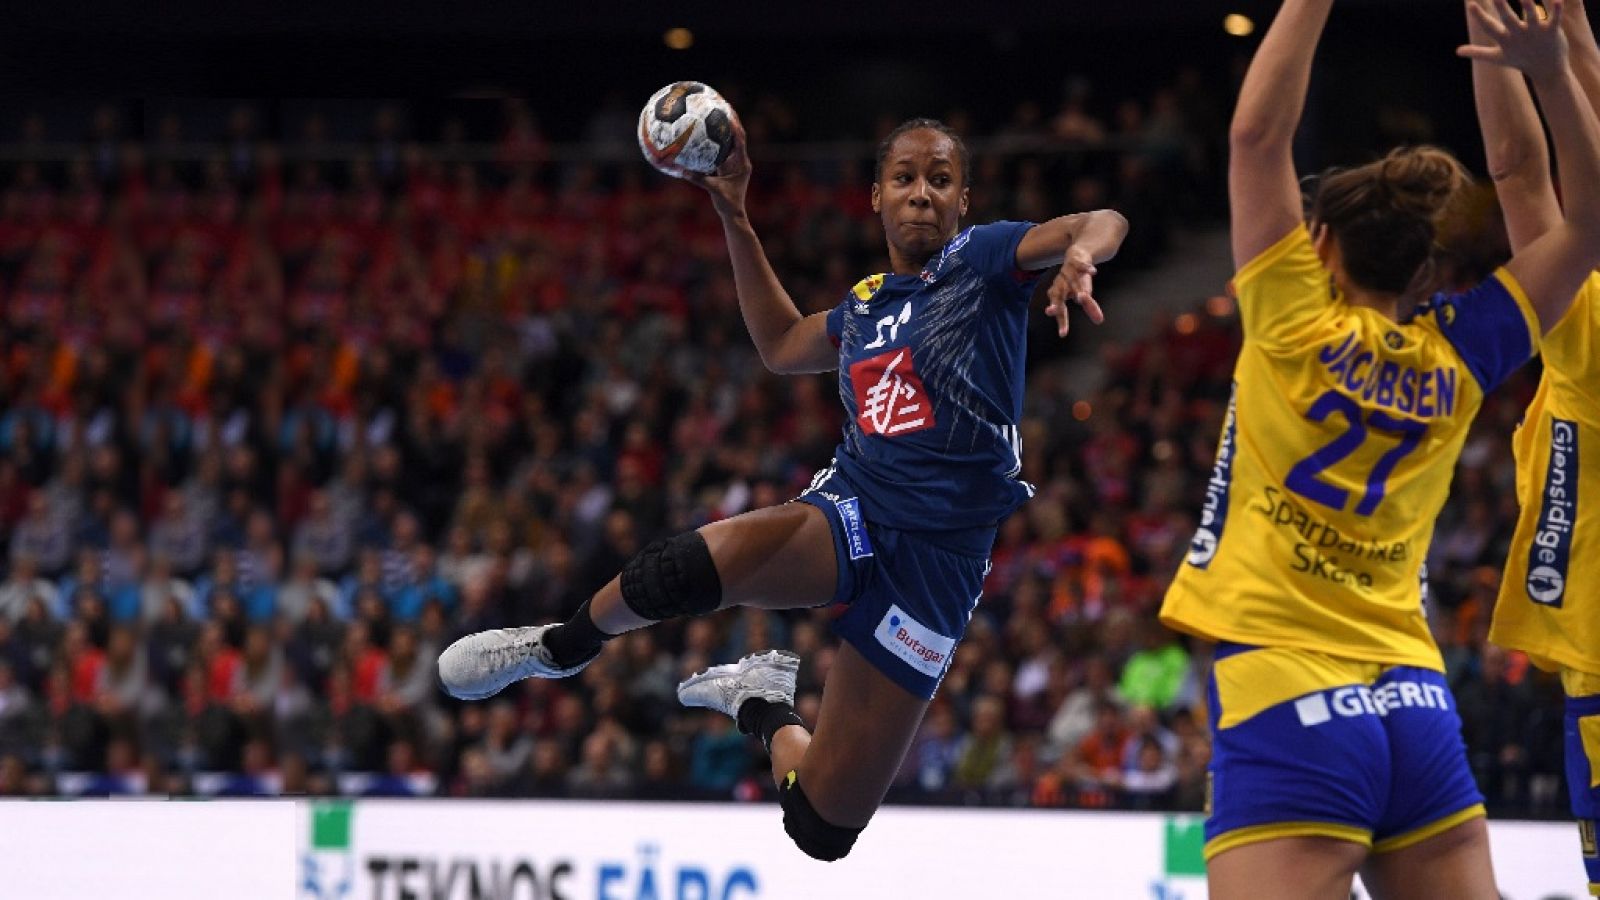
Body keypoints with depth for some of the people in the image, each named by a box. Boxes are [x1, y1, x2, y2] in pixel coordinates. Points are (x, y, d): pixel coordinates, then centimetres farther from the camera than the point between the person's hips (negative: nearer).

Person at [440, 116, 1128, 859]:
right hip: (848, 513, 3)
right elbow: (782, 344, 34)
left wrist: (1079, 253, -37)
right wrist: (734, 218, 30)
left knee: (822, 826, -4)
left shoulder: (982, 260, 1)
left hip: (934, 561, -3)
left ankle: (763, 706, 30)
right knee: (683, 569, -33)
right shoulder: (864, 305, 15)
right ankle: (559, 648, -2)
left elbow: (1104, 225, -13)